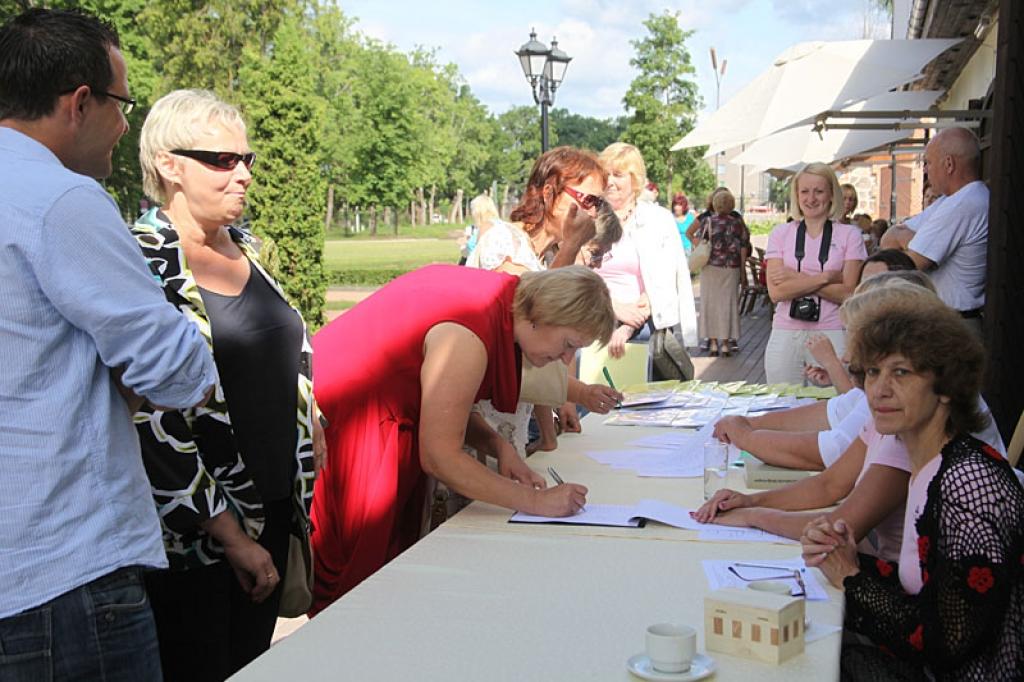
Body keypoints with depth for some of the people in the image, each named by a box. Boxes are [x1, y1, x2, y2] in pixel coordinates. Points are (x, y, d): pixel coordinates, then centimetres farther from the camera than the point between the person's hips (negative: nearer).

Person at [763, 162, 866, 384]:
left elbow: (848, 293, -6)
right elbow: (776, 292, -4)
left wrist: (797, 279, -9)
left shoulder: (849, 235, 4)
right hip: (785, 335, 2)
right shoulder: (780, 233, 8)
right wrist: (824, 277, -11)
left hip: (831, 334, -1)